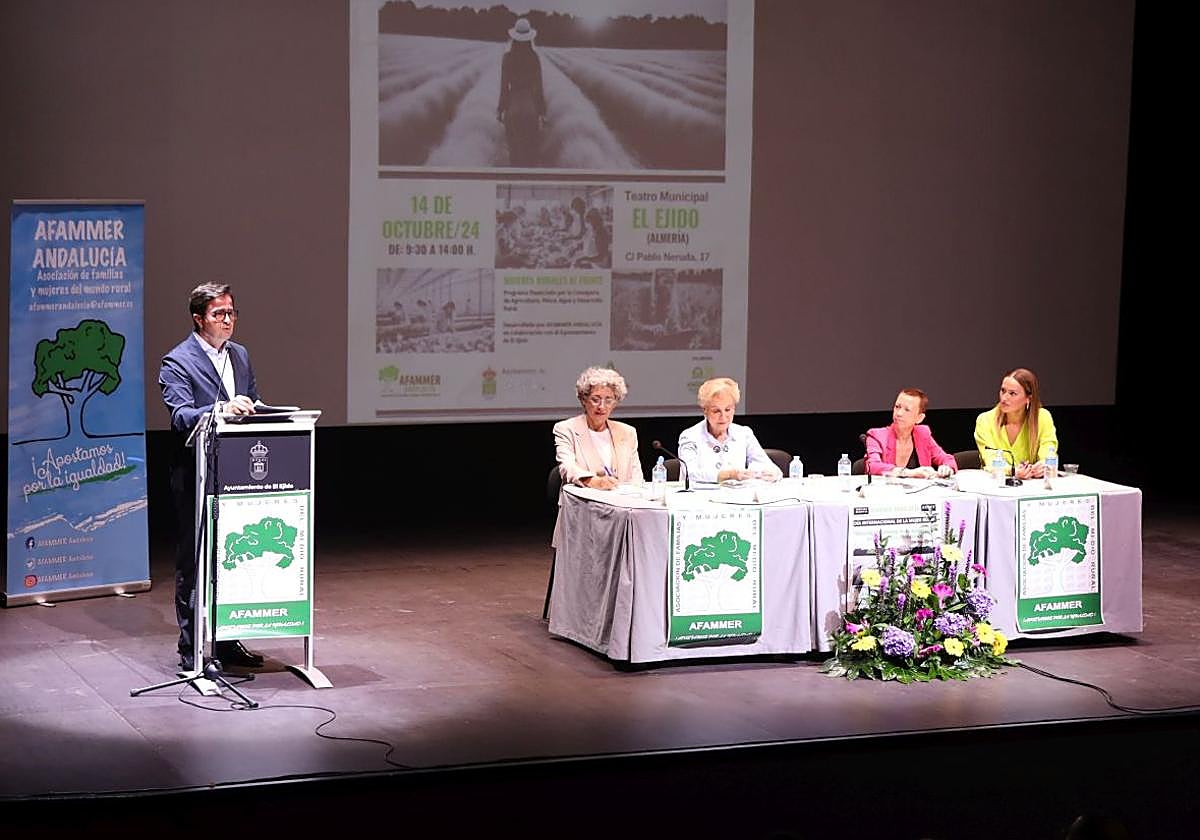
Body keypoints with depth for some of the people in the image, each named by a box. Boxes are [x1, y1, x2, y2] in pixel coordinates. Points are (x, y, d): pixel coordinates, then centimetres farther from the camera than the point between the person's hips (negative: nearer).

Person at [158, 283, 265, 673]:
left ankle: (228, 643, 22)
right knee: (192, 564, 0)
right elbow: (180, 416, -21)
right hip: (195, 478, -7)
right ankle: (191, 651, 6)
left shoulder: (240, 355, 13)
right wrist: (221, 408, -36)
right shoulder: (177, 362, -9)